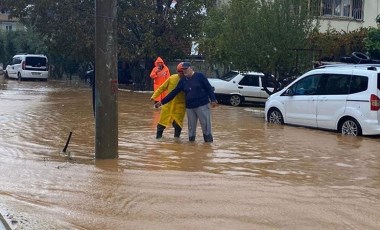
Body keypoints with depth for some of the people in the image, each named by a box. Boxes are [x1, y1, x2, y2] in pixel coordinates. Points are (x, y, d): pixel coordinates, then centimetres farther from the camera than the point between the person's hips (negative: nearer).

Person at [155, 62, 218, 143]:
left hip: (202, 105, -5)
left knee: (205, 124, -4)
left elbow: (209, 88, -4)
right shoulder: (183, 81, 10)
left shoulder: (200, 76, -3)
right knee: (191, 126, 9)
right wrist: (162, 101, 8)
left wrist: (213, 100, -11)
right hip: (189, 107, 5)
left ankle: (208, 141, 5)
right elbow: (174, 92, 11)